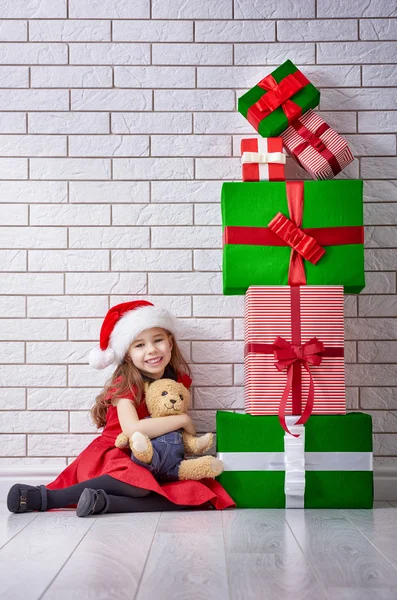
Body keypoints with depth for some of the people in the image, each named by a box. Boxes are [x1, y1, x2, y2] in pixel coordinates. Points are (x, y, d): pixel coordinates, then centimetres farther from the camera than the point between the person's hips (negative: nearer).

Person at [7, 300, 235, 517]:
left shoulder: (179, 380, 1)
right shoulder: (125, 385, -15)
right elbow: (132, 429, -31)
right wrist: (183, 419, -22)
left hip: (151, 464, 6)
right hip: (112, 457, -5)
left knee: (197, 495, -22)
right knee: (138, 483, -38)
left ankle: (104, 502, -27)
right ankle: (45, 496, -28)